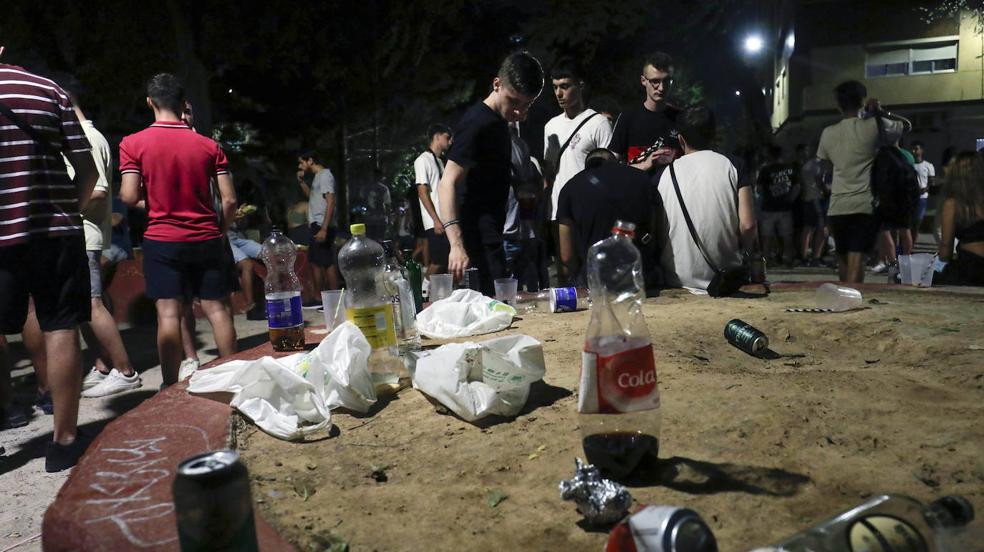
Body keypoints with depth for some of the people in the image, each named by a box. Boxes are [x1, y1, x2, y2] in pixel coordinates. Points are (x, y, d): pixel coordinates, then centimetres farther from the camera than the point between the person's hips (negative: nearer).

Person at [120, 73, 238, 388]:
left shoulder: (133, 143, -2)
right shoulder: (209, 145, 2)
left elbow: (130, 196, -9)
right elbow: (229, 200, -1)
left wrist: (149, 197, 13)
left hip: (162, 239, -1)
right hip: (207, 239, 2)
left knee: (168, 313, 0)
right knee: (217, 309, 6)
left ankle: (171, 388, 4)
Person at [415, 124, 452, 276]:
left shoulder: (440, 161, 19)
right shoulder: (423, 160, -5)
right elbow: (422, 192, -12)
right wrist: (436, 220, -17)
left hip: (445, 221, 8)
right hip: (435, 223, -8)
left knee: (445, 262, 6)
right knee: (437, 263, -11)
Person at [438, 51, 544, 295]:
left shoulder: (499, 121, 14)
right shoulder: (476, 123, -15)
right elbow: (447, 184, -24)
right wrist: (456, 244, -34)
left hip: (495, 233, 10)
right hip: (482, 236, -10)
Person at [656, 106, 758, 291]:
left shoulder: (666, 173, 0)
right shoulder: (732, 167, -3)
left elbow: (657, 229, 2)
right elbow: (748, 225, -11)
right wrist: (743, 252, 10)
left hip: (676, 279, 0)